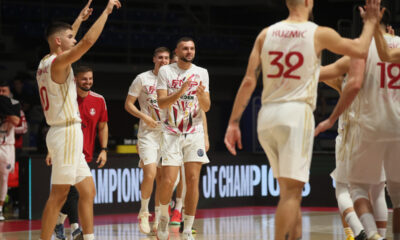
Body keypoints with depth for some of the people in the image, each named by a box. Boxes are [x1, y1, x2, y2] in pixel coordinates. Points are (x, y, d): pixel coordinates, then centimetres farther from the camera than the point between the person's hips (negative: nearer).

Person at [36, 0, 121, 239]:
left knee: (88, 190, 11)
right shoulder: (57, 63, -13)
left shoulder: (45, 63, 13)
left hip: (68, 133, 10)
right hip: (67, 132, -10)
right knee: (59, 194, -8)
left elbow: (66, 43, 35)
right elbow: (88, 41, -22)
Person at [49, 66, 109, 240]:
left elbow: (103, 127, 11)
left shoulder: (98, 100, 2)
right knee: (72, 189, -17)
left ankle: (59, 221, 27)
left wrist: (104, 150, 3)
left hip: (85, 154, 3)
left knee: (69, 192, 8)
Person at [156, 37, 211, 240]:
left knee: (193, 180, -5)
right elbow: (161, 103, -7)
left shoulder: (201, 73, 8)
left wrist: (201, 95, -17)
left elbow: (206, 107, 5)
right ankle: (164, 217, 15)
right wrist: (180, 92, -23)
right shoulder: (166, 71, 1)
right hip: (172, 133, -2)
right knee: (167, 181, -11)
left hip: (194, 133, 2)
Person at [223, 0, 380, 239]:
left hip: (267, 115, 5)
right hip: (297, 112, -5)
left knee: (288, 187, 17)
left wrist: (234, 123, 5)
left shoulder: (266, 34, 8)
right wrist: (371, 21, 26)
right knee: (291, 190, -7)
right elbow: (361, 50, 9)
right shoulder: (319, 34, -2)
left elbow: (249, 81, 3)